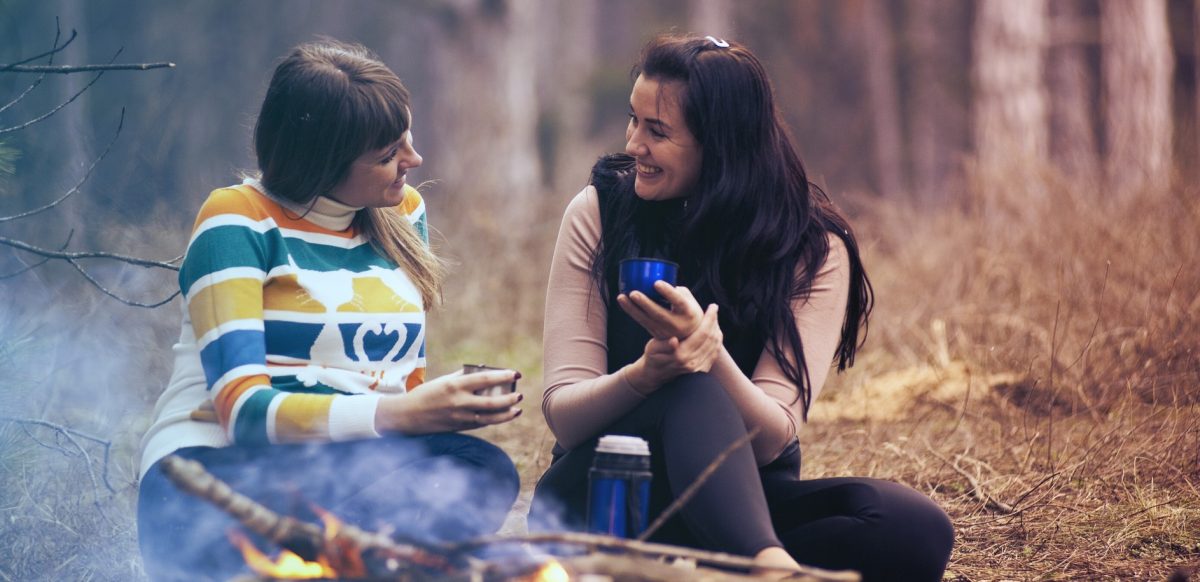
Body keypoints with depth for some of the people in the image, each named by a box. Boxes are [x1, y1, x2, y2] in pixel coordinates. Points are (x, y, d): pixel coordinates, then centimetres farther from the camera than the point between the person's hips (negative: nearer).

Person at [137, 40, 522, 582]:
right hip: (213, 469, -6)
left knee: (484, 470, -28)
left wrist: (445, 403, -8)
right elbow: (242, 408, -16)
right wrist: (397, 414, -29)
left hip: (352, 472, 6)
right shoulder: (239, 221, -5)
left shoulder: (404, 213, 14)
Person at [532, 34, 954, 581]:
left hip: (739, 501, 2)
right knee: (693, 394, -35)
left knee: (915, 527, -27)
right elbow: (562, 414, -9)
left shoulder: (813, 248, -6)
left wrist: (710, 353, -35)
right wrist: (645, 375, -32)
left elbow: (770, 440, -15)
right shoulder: (598, 212, -4)